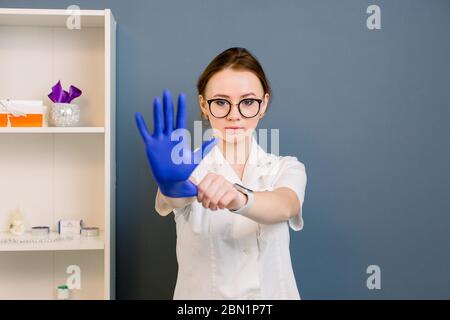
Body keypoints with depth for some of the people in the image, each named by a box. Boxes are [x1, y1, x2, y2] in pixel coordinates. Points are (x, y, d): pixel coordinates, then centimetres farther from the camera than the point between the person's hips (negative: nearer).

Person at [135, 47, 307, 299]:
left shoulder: (288, 169, -6)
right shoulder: (189, 167, -10)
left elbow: (283, 207, -27)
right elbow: (171, 202, -31)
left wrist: (239, 198, -46)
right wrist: (172, 187, -52)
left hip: (272, 292, 1)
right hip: (201, 293, -1)